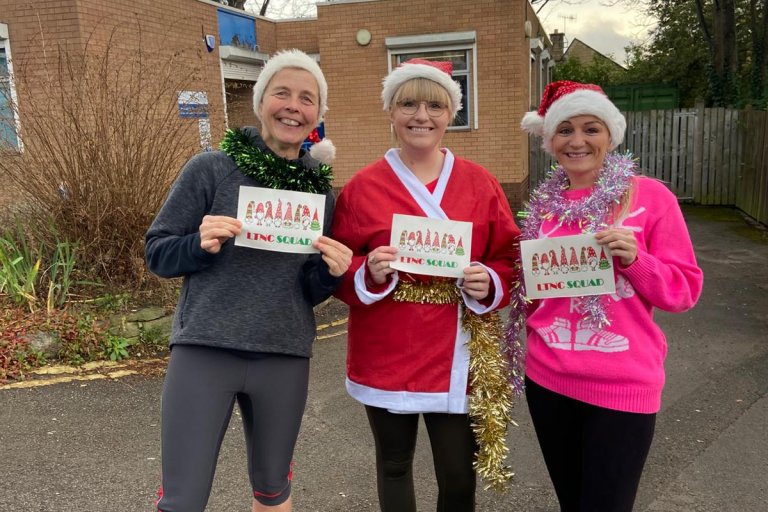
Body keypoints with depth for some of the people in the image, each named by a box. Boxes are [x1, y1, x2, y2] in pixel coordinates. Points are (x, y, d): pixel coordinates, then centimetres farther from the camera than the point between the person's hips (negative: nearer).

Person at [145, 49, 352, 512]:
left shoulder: (321, 190, 5)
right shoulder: (211, 168, -4)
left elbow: (311, 291, 9)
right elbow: (157, 253, 0)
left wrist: (331, 272, -12)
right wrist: (202, 243, -19)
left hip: (285, 359, 3)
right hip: (204, 351, -3)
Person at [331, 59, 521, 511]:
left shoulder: (481, 183, 2)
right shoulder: (363, 187, -1)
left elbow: (509, 261, 7)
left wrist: (489, 283, -13)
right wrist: (370, 274, -18)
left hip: (459, 359, 1)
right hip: (386, 357, 0)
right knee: (394, 465, 18)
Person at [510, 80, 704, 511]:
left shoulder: (651, 196, -7)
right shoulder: (543, 202, 4)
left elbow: (686, 290, -7)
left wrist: (633, 259, -22)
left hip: (623, 387, -4)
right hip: (548, 379, 4)